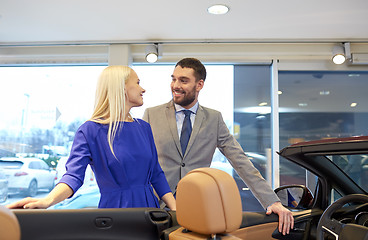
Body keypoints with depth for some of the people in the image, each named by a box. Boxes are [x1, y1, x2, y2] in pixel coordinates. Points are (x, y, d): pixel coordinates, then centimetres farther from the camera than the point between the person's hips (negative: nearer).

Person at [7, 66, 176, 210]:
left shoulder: (144, 128, 9)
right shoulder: (90, 130, -8)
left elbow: (156, 174, 10)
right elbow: (74, 175, -18)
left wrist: (175, 210, 0)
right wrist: (47, 200, -37)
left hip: (149, 207, 5)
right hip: (114, 209, -5)